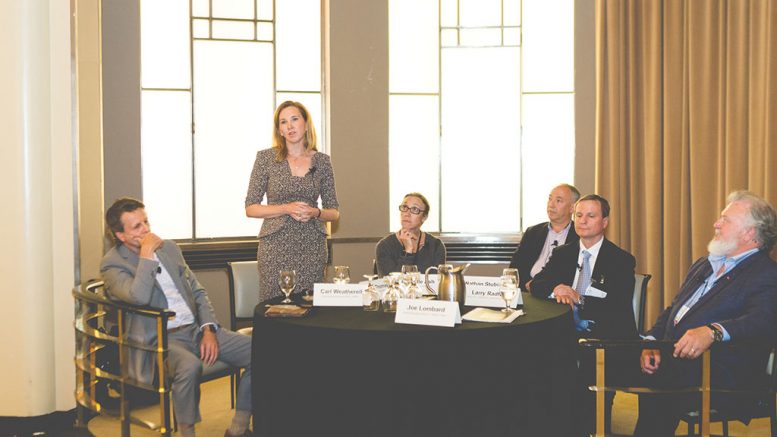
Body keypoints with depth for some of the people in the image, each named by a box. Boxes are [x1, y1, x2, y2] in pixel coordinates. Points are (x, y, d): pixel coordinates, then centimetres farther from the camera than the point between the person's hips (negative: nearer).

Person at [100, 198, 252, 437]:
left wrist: (208, 330, 0)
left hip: (196, 328, 6)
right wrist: (146, 254, -15)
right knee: (190, 365, -39)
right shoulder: (113, 264, -4)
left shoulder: (169, 247, 15)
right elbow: (139, 297, -25)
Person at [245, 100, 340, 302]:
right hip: (276, 246, -2)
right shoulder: (266, 158, 1)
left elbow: (334, 213, 11)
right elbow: (250, 208, 0)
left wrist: (315, 213, -10)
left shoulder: (322, 161, 6)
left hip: (312, 247, 2)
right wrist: (286, 209, -13)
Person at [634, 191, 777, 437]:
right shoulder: (703, 265, 24)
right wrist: (652, 342, 2)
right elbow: (672, 311, 21)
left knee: (657, 396, -31)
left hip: (718, 379, -7)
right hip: (670, 360, 7)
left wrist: (712, 331, -37)